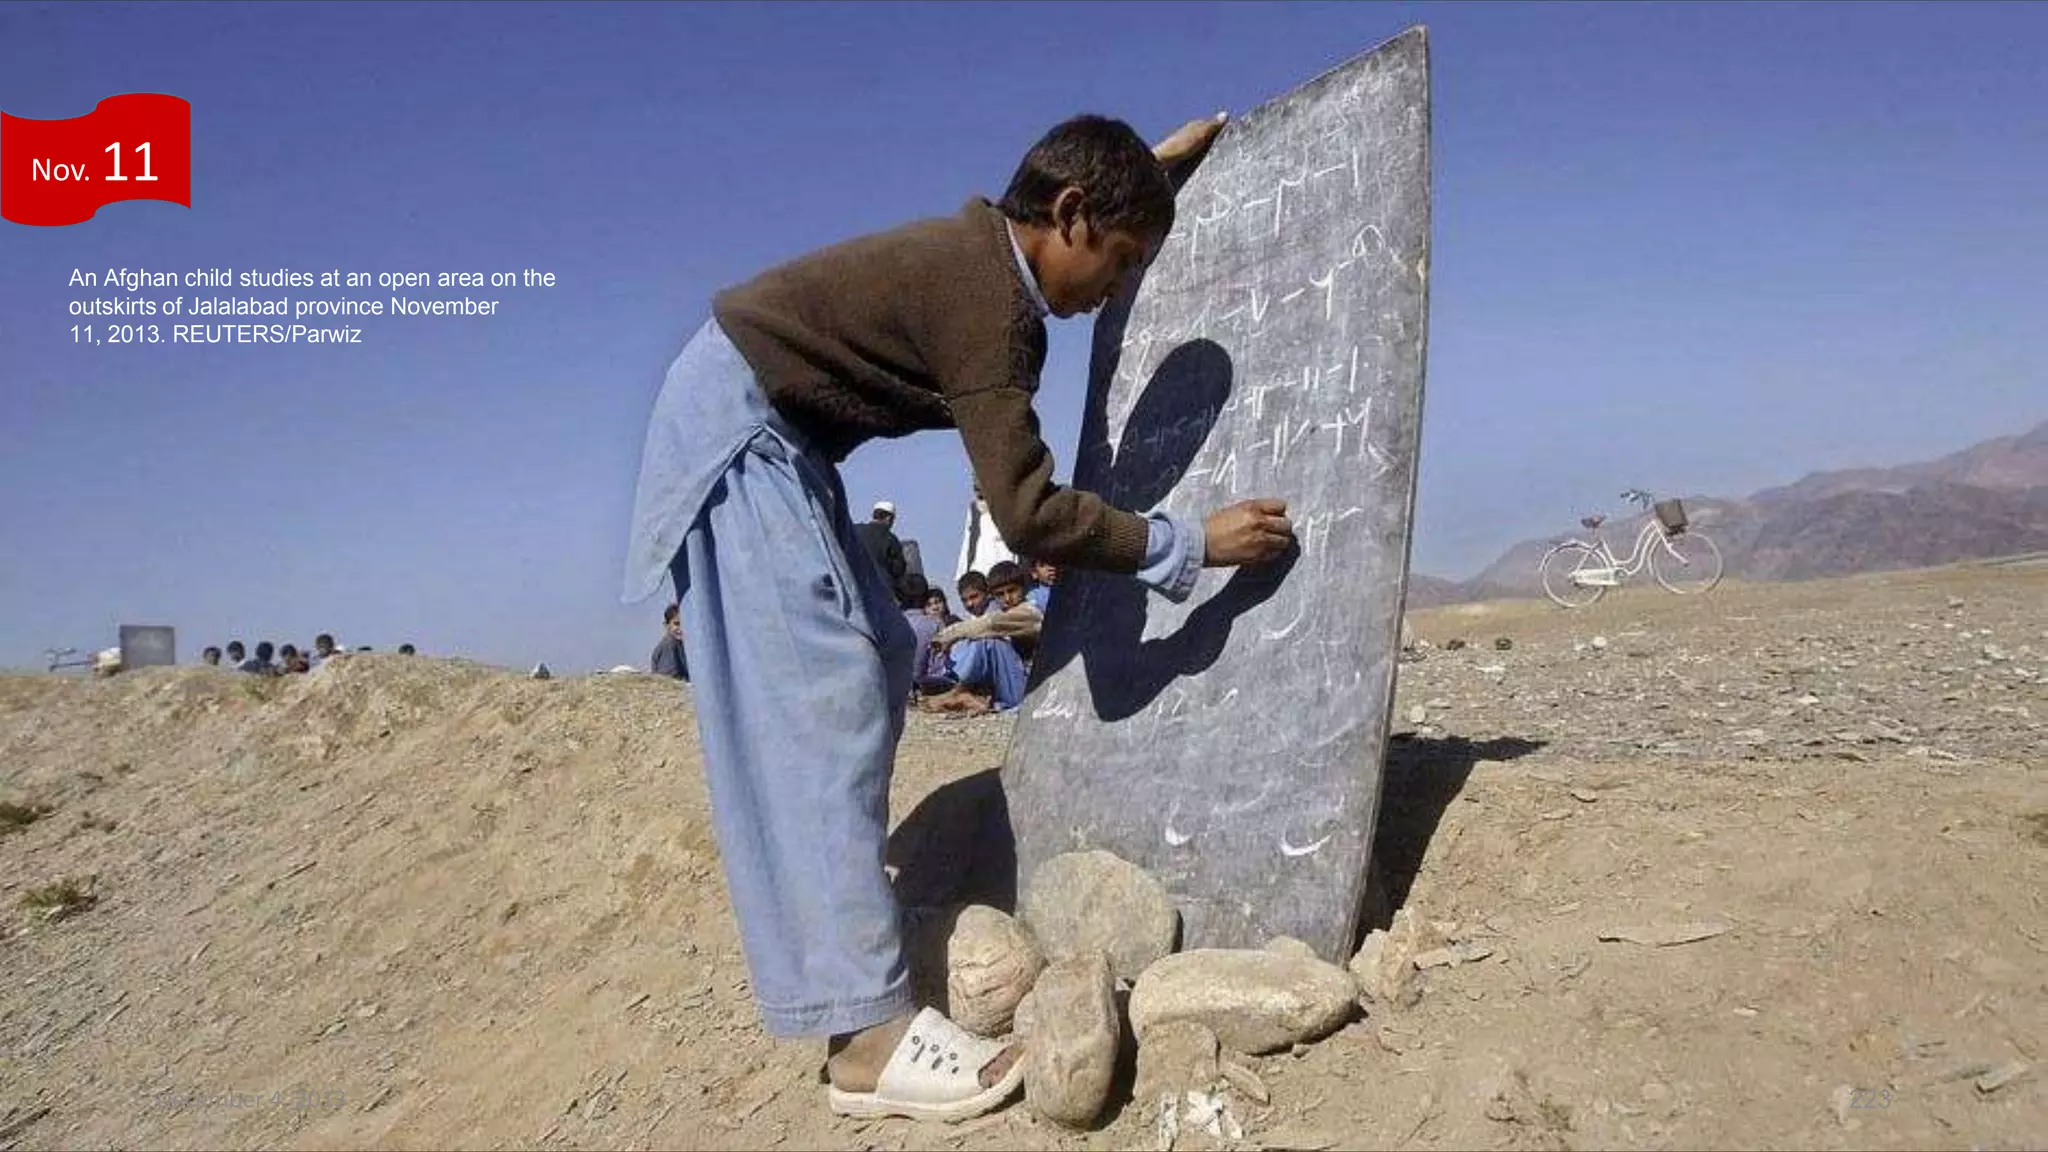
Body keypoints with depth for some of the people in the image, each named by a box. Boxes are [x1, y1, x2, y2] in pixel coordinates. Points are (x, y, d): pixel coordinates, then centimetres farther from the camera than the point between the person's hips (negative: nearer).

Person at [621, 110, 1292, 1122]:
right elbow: (1028, 514, -26)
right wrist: (1190, 545, -19)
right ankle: (865, 1031, -17)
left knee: (878, 657, 11)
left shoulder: (989, 252, 6)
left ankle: (836, 910, 21)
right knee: (818, 700, -17)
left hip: (771, 433, 11)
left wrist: (1154, 169, 32)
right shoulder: (987, 298, -23)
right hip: (735, 422, -11)